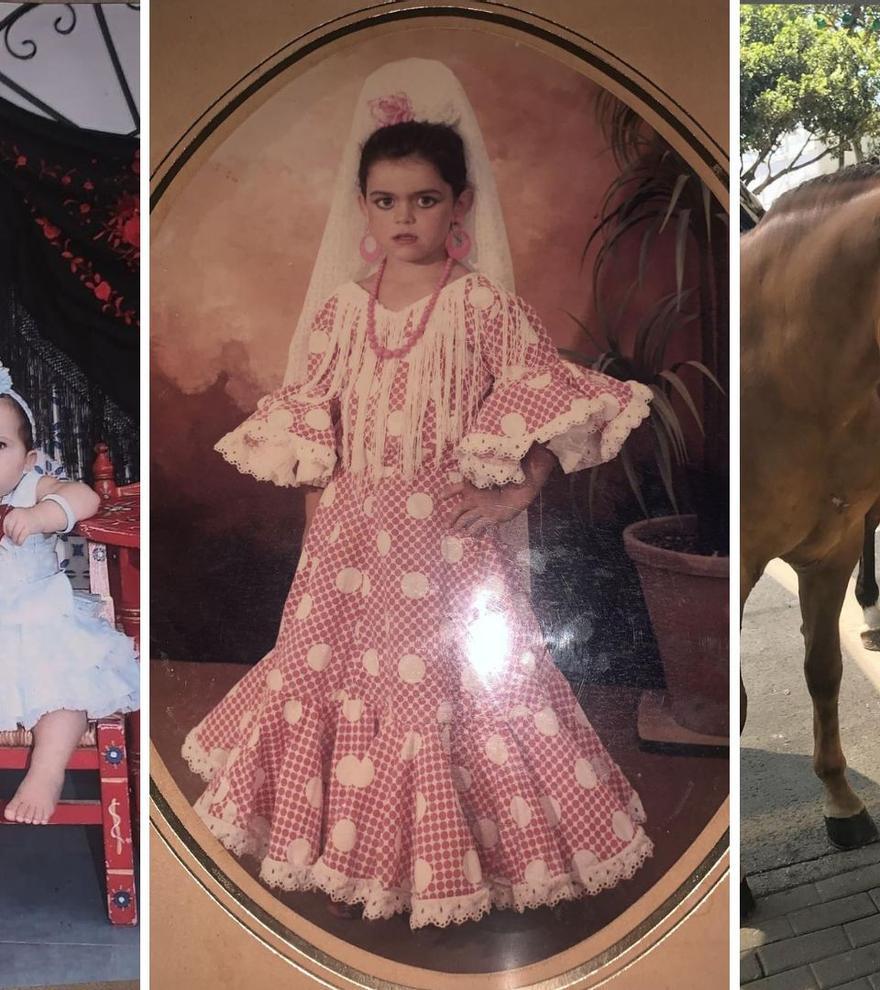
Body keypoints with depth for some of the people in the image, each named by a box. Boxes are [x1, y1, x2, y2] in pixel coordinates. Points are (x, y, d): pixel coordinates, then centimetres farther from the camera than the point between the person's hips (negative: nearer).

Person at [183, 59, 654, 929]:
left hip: (449, 534, -3)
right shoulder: (340, 308, 5)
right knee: (343, 671, 11)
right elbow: (308, 418, 9)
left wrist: (517, 493, -14)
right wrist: (316, 520, 6)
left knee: (451, 686, 3)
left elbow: (547, 400, -6)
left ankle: (449, 849, 25)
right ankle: (355, 835, 33)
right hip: (354, 534, 4)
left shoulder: (483, 305, -5)